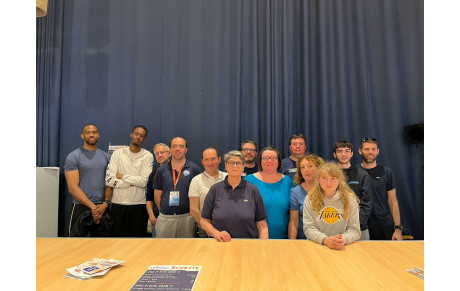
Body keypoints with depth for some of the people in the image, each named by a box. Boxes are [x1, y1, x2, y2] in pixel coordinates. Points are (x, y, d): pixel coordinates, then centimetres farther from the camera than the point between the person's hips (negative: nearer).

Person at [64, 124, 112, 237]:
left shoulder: (106, 156, 9)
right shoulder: (73, 157, -4)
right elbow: (73, 188, -10)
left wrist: (105, 204, -9)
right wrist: (93, 207, -15)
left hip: (103, 207, 4)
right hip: (81, 207, -4)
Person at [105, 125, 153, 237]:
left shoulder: (148, 156, 0)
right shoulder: (118, 153, 2)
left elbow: (144, 181, -13)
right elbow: (109, 180, -8)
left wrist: (122, 176, -8)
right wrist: (131, 183, -11)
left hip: (139, 204, -1)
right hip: (119, 203, 1)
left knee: (138, 235, 10)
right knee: (118, 235, 11)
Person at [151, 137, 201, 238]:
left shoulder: (194, 169, 0)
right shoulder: (161, 170, 7)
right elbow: (157, 196, 11)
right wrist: (164, 210, 7)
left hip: (187, 217, -2)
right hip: (165, 218, 2)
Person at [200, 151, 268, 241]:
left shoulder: (253, 190, 8)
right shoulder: (215, 189, 9)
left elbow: (262, 225, 6)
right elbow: (204, 221, 11)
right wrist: (216, 233, -6)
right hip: (221, 244, 0)